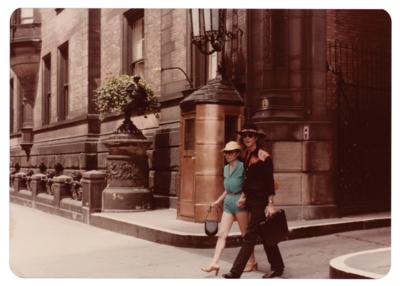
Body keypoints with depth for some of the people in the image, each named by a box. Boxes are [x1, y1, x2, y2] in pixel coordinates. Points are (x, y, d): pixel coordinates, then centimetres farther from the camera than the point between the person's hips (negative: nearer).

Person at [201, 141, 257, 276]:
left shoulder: (242, 166, -8)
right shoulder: (226, 168, 13)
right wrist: (218, 201, 20)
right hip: (228, 202, 7)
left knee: (245, 234, 6)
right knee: (222, 234, 0)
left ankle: (252, 262, 22)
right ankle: (215, 263, -1)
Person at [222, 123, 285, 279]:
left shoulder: (263, 156, -11)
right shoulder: (246, 156, 11)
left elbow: (270, 182, -13)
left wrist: (270, 204, -16)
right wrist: (244, 197, 13)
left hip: (260, 201, -8)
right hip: (251, 200, 8)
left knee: (249, 236, -7)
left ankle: (236, 272, -6)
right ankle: (277, 267, 27)